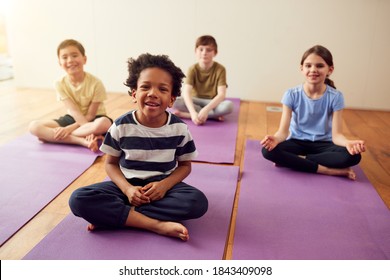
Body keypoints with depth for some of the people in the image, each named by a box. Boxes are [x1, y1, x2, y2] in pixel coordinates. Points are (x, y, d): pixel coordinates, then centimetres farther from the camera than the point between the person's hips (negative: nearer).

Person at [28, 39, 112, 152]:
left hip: (93, 120, -3)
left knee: (104, 123, -40)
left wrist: (70, 128, -23)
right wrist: (89, 131, -32)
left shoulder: (95, 83, -19)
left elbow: (90, 115, -15)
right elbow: (74, 112, -19)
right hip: (73, 118, 3)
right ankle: (83, 141, -30)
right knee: (34, 126, -16)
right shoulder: (60, 84, -11)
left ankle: (51, 136, -25)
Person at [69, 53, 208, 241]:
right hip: (128, 185, 0)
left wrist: (165, 184, -18)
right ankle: (157, 224, -29)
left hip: (163, 185, 1)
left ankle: (112, 215, -23)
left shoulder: (179, 128, -7)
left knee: (198, 202, -30)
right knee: (78, 200, -25)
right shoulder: (121, 126, -8)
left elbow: (185, 165, 3)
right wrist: (127, 189, -19)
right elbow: (111, 163, 1)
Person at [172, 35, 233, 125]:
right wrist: (193, 112, -41)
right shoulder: (193, 69, -10)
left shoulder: (220, 69, -12)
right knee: (176, 102, -29)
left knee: (229, 105, -34)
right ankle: (213, 115, -25)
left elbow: (221, 94, -22)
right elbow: (186, 92, -23)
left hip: (212, 102, -1)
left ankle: (186, 115, -28)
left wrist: (206, 109, -38)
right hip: (196, 101, 1)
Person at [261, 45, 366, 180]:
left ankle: (291, 160, -19)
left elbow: (336, 134, -14)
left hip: (323, 144, 0)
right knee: (268, 150, -30)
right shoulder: (292, 95, -10)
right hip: (297, 142, 0)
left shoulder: (335, 97, -10)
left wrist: (348, 143, -38)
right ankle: (331, 170, -24)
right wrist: (275, 138, -40)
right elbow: (283, 131, -15)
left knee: (353, 156, -29)